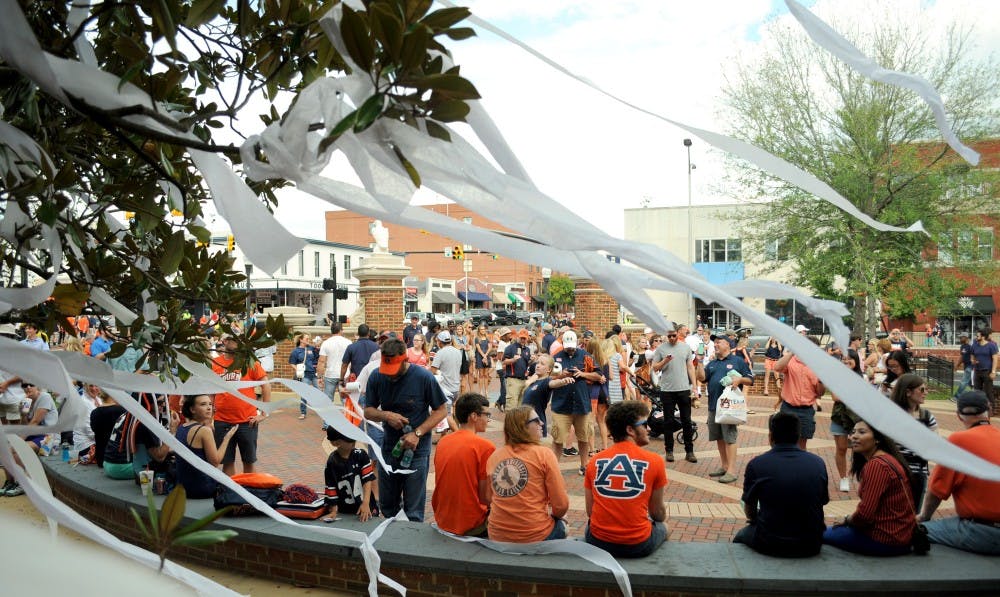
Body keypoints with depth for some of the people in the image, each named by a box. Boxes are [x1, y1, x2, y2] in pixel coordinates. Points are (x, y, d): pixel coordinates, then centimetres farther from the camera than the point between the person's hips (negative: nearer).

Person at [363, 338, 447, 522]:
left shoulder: (424, 377, -14)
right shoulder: (376, 377, -4)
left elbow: (441, 410, -6)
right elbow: (368, 411, 5)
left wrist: (417, 433, -17)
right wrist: (386, 415, -17)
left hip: (417, 450, -4)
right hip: (389, 447, 4)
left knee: (413, 511, 1)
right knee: (386, 506, 18)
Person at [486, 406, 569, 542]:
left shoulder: (494, 456, 2)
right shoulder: (544, 454, -10)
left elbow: (490, 498, 11)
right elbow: (561, 505, -10)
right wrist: (553, 515, 11)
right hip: (536, 536, -5)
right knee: (560, 526, 27)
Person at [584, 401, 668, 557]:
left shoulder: (594, 461, -1)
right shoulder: (654, 461, -8)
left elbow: (590, 511, 6)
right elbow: (659, 514, 3)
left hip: (598, 543, 2)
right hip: (638, 545, -2)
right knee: (662, 526, 30)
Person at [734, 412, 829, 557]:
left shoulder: (756, 464, -10)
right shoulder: (818, 463, -2)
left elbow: (749, 509, 3)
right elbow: (823, 502, 11)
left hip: (770, 545, -3)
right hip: (811, 546, 3)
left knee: (741, 536, 28)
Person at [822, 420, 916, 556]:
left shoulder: (876, 465, -22)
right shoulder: (887, 458, 9)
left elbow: (865, 515, -23)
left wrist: (847, 520, -4)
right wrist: (850, 519, 4)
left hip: (887, 538, -9)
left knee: (823, 533, 0)